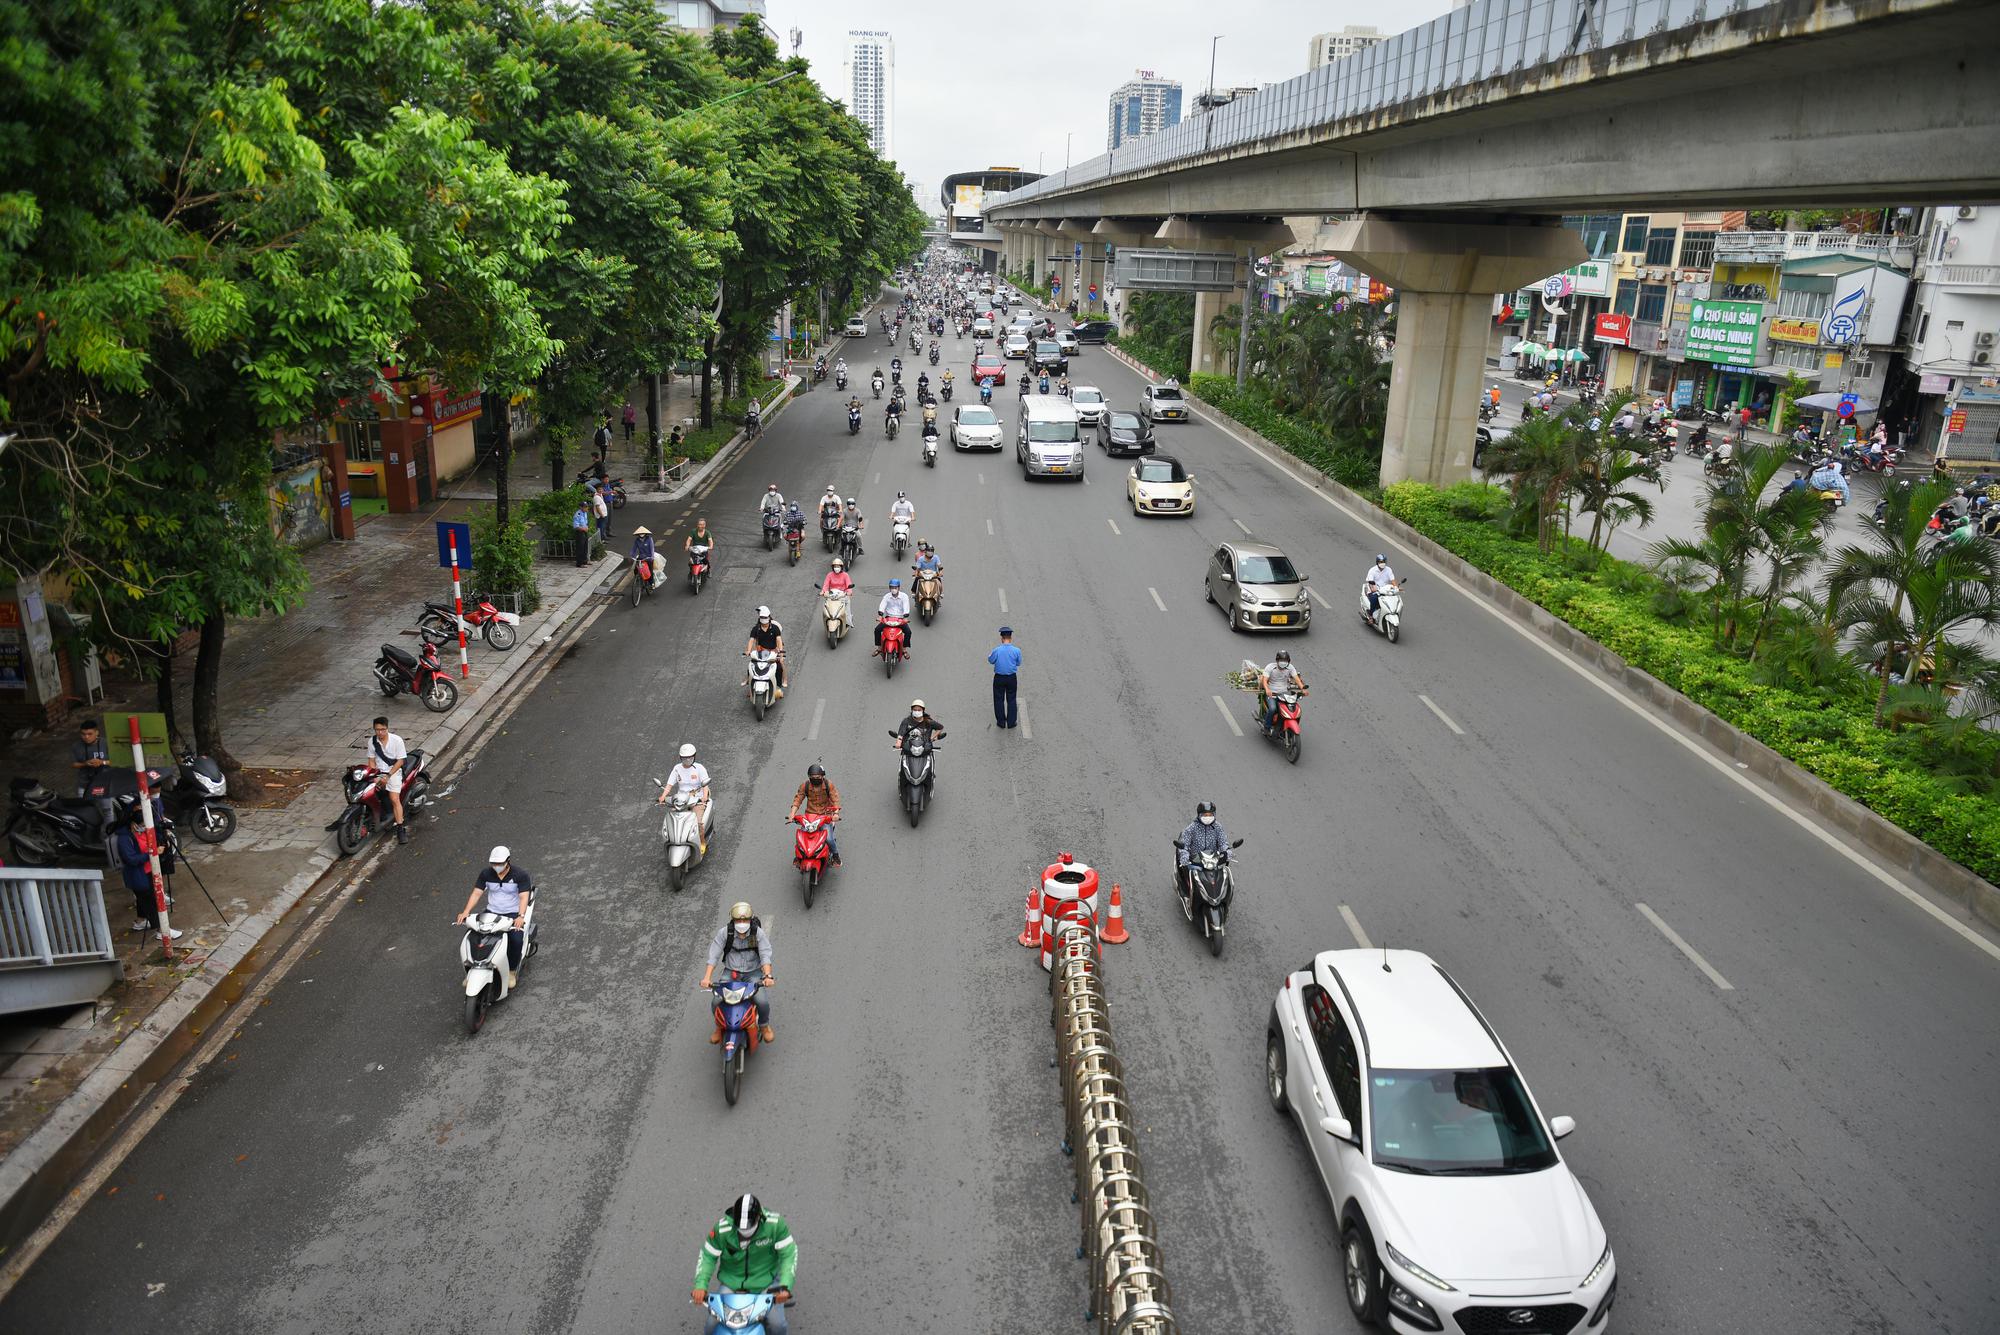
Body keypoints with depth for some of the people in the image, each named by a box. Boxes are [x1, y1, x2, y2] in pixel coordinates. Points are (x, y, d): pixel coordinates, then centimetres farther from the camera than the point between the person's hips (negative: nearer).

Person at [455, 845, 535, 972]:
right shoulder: (486, 873, 0)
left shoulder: (520, 875, -12)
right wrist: (466, 912, -19)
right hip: (491, 912, 4)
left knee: (516, 940, -30)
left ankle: (512, 971, -7)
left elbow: (524, 897, -20)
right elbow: (476, 893, -4)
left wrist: (521, 917, -36)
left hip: (513, 914, -4)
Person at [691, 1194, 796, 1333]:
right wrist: (700, 1285, -17)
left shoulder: (775, 1223, -21)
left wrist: (785, 1286, -26)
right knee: (713, 1324, -11)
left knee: (777, 1325, -16)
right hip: (731, 1281, 1)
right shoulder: (722, 1229, -18)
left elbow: (788, 1253, -15)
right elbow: (708, 1256, -5)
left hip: (766, 1280, -1)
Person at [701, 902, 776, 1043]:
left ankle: (764, 1026, 12)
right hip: (731, 972, 1)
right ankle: (719, 1027, 15)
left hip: (753, 973, -1)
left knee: (763, 1002, -22)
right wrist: (707, 977, -22)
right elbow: (714, 955, -11)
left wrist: (767, 976, -32)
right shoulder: (724, 932, -11)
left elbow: (765, 955, -17)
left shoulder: (758, 933, -13)